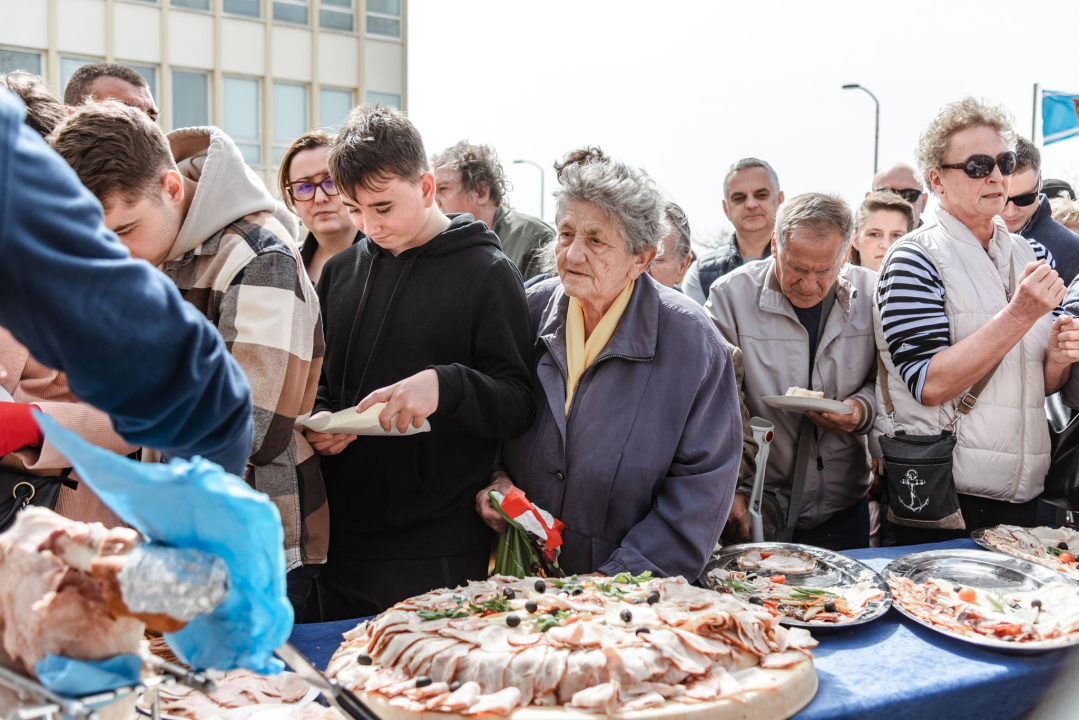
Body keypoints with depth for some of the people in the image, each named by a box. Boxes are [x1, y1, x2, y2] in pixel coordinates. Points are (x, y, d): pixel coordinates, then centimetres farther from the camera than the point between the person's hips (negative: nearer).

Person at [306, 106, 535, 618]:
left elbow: (519, 405, -9)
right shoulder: (340, 270, 11)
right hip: (341, 541, 5)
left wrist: (446, 385, -27)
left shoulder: (487, 273, -6)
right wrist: (318, 421, -2)